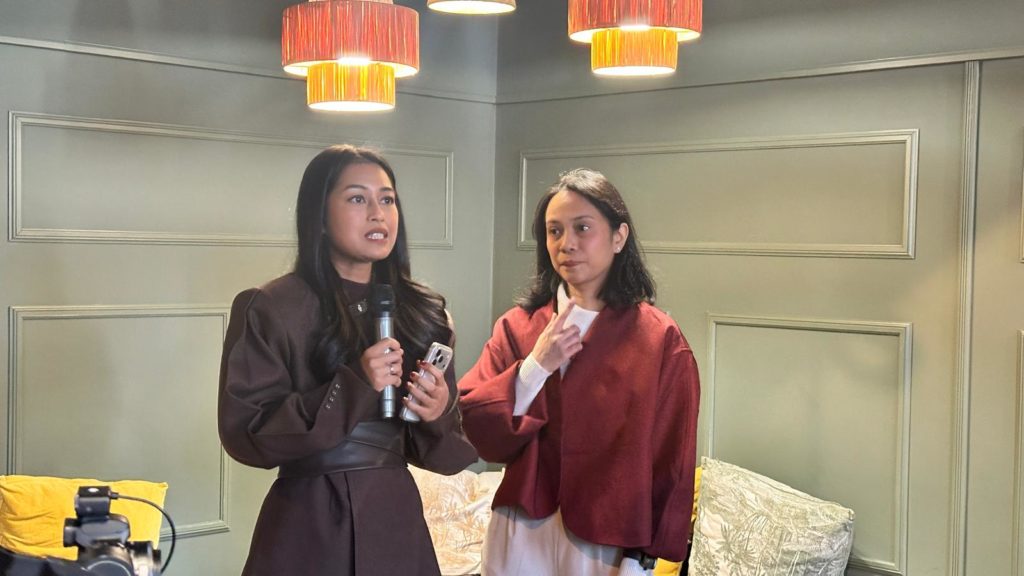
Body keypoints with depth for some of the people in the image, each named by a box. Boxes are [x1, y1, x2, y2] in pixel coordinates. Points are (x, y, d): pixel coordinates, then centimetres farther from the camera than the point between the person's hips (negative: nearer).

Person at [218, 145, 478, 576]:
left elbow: (446, 450, 9)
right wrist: (351, 389, -22)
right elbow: (244, 434, -14)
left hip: (398, 521, 4)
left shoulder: (422, 311, 5)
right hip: (309, 529, -4)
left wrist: (437, 414, -14)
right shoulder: (269, 309, -9)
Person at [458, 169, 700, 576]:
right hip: (521, 538, 3)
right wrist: (535, 367, -16)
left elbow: (670, 465, -7)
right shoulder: (517, 327, 1)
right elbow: (472, 425, -6)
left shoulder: (659, 340, -8)